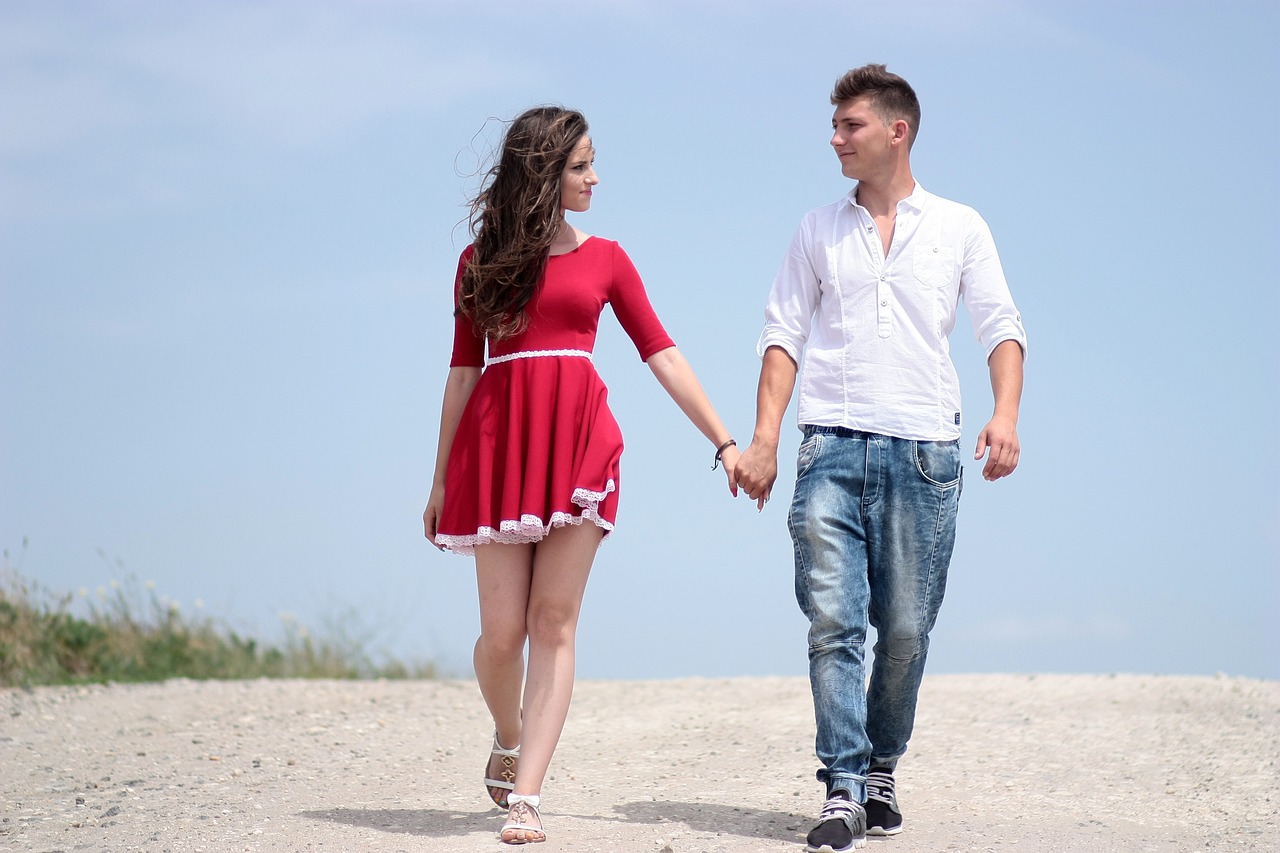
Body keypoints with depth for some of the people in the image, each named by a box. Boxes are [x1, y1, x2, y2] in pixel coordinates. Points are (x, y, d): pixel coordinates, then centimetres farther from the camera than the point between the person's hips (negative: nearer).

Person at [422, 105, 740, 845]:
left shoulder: (605, 258, 13)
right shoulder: (482, 260, 10)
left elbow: (662, 354, 11)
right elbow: (464, 369, 11)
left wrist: (725, 442, 4)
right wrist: (442, 478, 10)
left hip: (579, 437, 1)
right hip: (499, 437, -1)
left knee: (554, 621, -7)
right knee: (503, 631, -3)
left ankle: (526, 798, -8)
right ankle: (509, 740, 28)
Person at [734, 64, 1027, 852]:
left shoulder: (958, 228, 10)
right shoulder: (818, 232, 14)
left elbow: (1002, 328, 6)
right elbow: (783, 338, 11)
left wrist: (1006, 414, -12)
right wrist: (765, 439, 0)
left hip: (924, 451, 0)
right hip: (833, 447, 1)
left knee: (906, 629, 2)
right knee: (833, 621, -10)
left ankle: (881, 769, 21)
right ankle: (844, 790, -10)